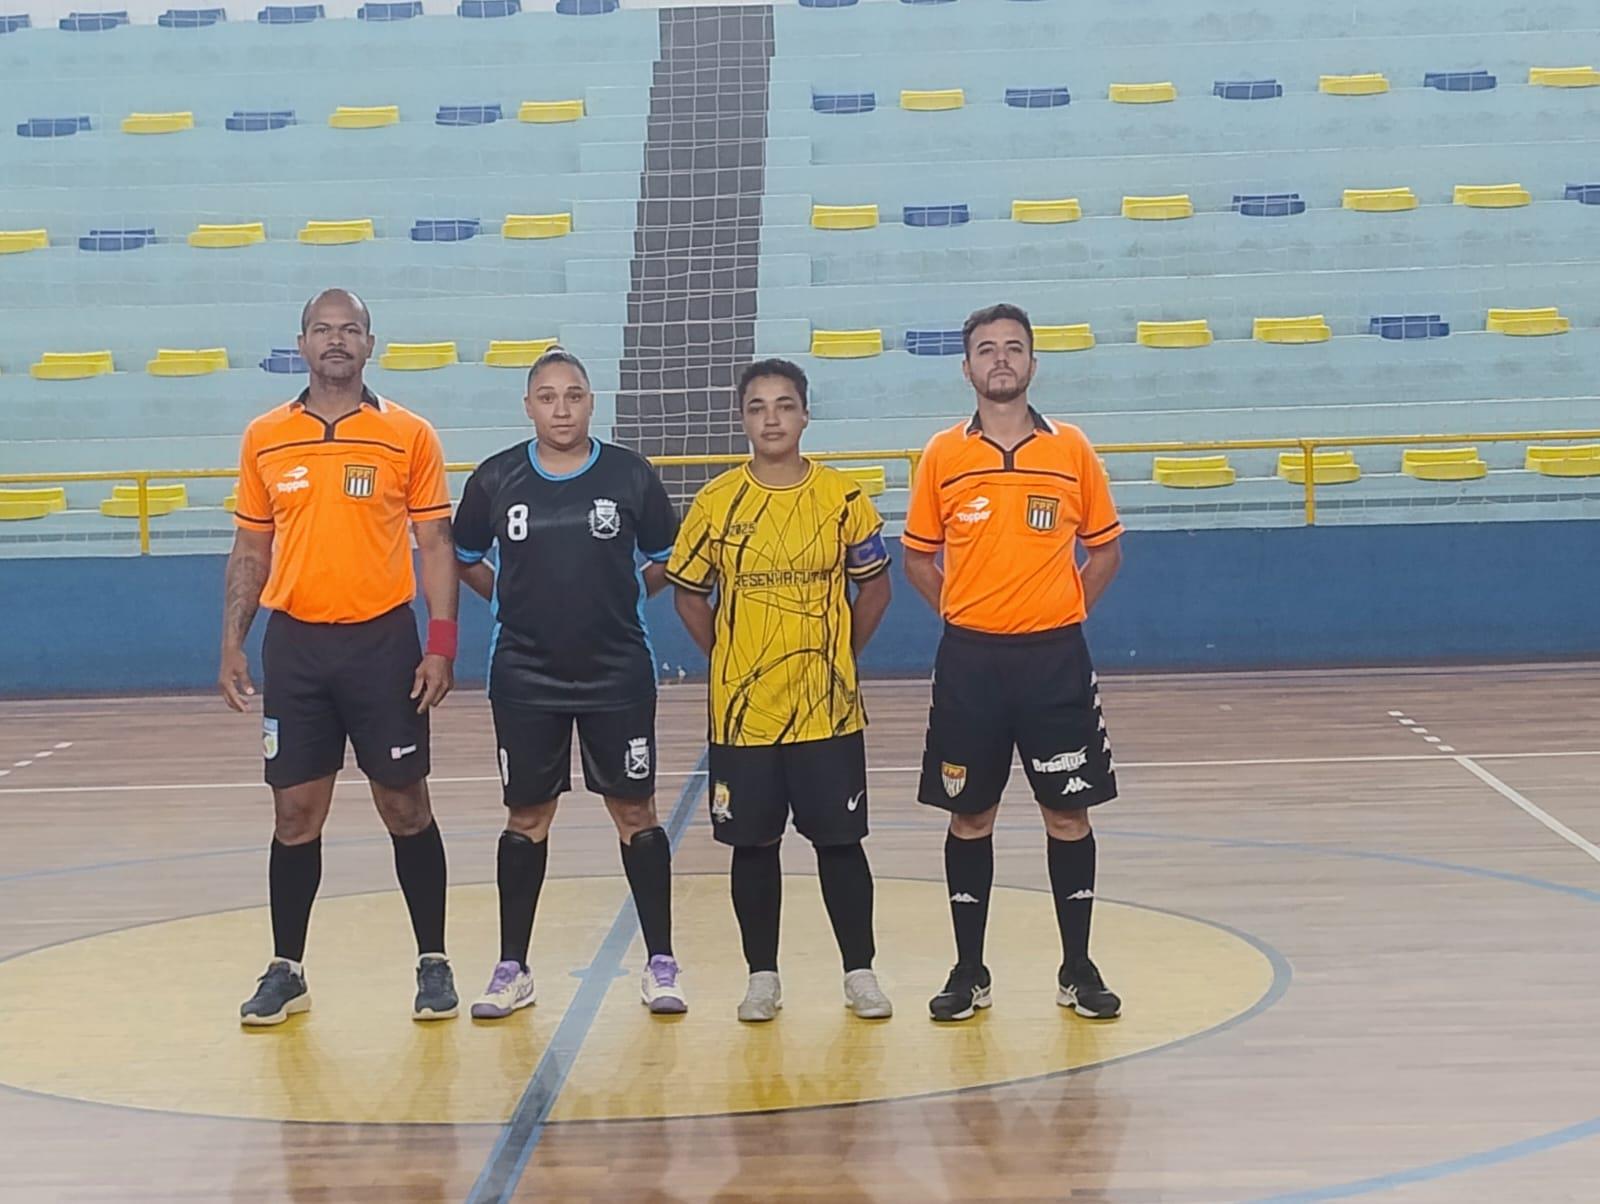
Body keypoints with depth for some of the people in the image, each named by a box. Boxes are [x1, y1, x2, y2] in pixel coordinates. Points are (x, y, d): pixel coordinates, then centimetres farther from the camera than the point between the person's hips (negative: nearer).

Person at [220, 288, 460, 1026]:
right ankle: (286, 970, 16)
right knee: (295, 813, 6)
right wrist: (232, 645, 4)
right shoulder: (264, 439, 6)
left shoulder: (408, 435, -1)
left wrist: (441, 644, -9)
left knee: (405, 806, 4)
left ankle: (433, 963, 15)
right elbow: (250, 549, 11)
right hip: (294, 645, 2)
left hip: (383, 640, -2)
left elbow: (435, 544, 0)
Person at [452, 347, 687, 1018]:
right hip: (524, 677, 1)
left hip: (618, 673, -1)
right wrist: (518, 604, 7)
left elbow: (667, 559, 10)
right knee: (527, 817, 7)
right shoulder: (496, 479, -1)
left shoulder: (629, 475, -3)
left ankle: (660, 963, 13)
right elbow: (466, 559, 14)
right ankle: (512, 968, 16)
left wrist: (619, 602, 5)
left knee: (635, 812, 3)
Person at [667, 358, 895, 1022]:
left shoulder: (843, 498, -1)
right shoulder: (717, 502, -1)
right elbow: (689, 592, 8)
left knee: (839, 839, 4)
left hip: (827, 706, 0)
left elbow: (874, 586, 8)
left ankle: (860, 972, 16)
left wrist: (839, 657, 5)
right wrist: (726, 659, 3)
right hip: (742, 709, 0)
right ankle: (762, 975, 19)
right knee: (753, 843, 7)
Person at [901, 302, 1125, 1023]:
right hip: (969, 660, 0)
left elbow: (1105, 548, 11)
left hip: (1055, 657, 0)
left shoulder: (1071, 450, 2)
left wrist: (1063, 610, 2)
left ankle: (1077, 969, 15)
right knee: (969, 815, 6)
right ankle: (969, 972, 15)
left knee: (1069, 812, 4)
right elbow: (918, 556, 12)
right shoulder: (943, 455, 3)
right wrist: (962, 612, 2)